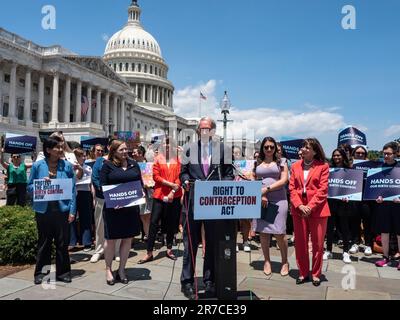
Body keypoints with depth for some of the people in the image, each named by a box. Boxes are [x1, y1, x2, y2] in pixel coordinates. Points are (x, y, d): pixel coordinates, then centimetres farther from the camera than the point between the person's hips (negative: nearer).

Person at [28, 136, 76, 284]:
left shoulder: (67, 166, -1)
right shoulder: (38, 165, -2)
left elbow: (72, 189, 0)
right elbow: (30, 187, 5)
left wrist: (72, 211, -5)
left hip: (62, 210, 0)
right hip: (43, 210, 0)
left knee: (62, 243, 9)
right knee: (44, 243, 13)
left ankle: (63, 272, 24)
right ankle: (41, 272, 28)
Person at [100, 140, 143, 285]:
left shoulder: (134, 164, 10)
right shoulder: (107, 165, -1)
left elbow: (140, 183, 15)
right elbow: (103, 186, -5)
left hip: (131, 207, 4)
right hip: (113, 208, -3)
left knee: (128, 239, 8)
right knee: (111, 239, 6)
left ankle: (121, 270, 21)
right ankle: (108, 269, 22)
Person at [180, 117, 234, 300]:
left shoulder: (222, 149, 6)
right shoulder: (189, 149, 8)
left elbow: (229, 174, 6)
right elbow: (183, 172, 11)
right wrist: (186, 181, -9)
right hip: (193, 200, 0)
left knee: (213, 241, 8)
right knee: (191, 241, 4)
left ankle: (210, 280, 23)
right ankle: (187, 281, 15)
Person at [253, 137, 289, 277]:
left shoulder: (281, 162, 8)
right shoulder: (258, 163, 14)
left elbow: (284, 180, -2)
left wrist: (266, 189, -10)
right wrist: (261, 195, -8)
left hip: (278, 200, -2)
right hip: (261, 200, 2)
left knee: (279, 233, -5)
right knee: (263, 232, 4)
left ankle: (285, 261, 14)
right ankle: (267, 261, 18)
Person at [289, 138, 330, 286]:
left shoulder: (323, 166, -2)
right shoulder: (295, 166, 9)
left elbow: (323, 189, -8)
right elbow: (292, 188, 3)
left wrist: (310, 206, -15)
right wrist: (299, 205, -11)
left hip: (317, 210, -3)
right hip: (298, 209, 3)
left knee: (318, 244, 7)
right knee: (300, 243, 10)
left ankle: (316, 274, 23)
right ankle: (303, 273, 25)